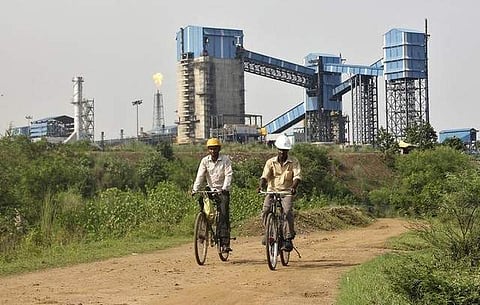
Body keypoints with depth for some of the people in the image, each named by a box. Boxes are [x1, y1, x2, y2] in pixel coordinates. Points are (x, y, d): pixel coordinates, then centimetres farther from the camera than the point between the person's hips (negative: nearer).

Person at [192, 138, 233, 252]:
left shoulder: (225, 159, -6)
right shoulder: (205, 160, 0)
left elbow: (229, 175, -15)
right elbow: (200, 176, -8)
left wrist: (225, 188, -30)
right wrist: (195, 189, -21)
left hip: (223, 191, -3)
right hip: (210, 190, 3)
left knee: (224, 215, -13)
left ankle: (225, 243, -16)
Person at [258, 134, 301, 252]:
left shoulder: (293, 162, 0)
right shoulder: (270, 162, 3)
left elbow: (297, 176, -13)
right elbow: (265, 176, -6)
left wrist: (293, 187, -33)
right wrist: (261, 185, -28)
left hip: (287, 191, -2)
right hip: (272, 190, 2)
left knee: (288, 211, -26)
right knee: (265, 211, -20)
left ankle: (288, 239, -17)